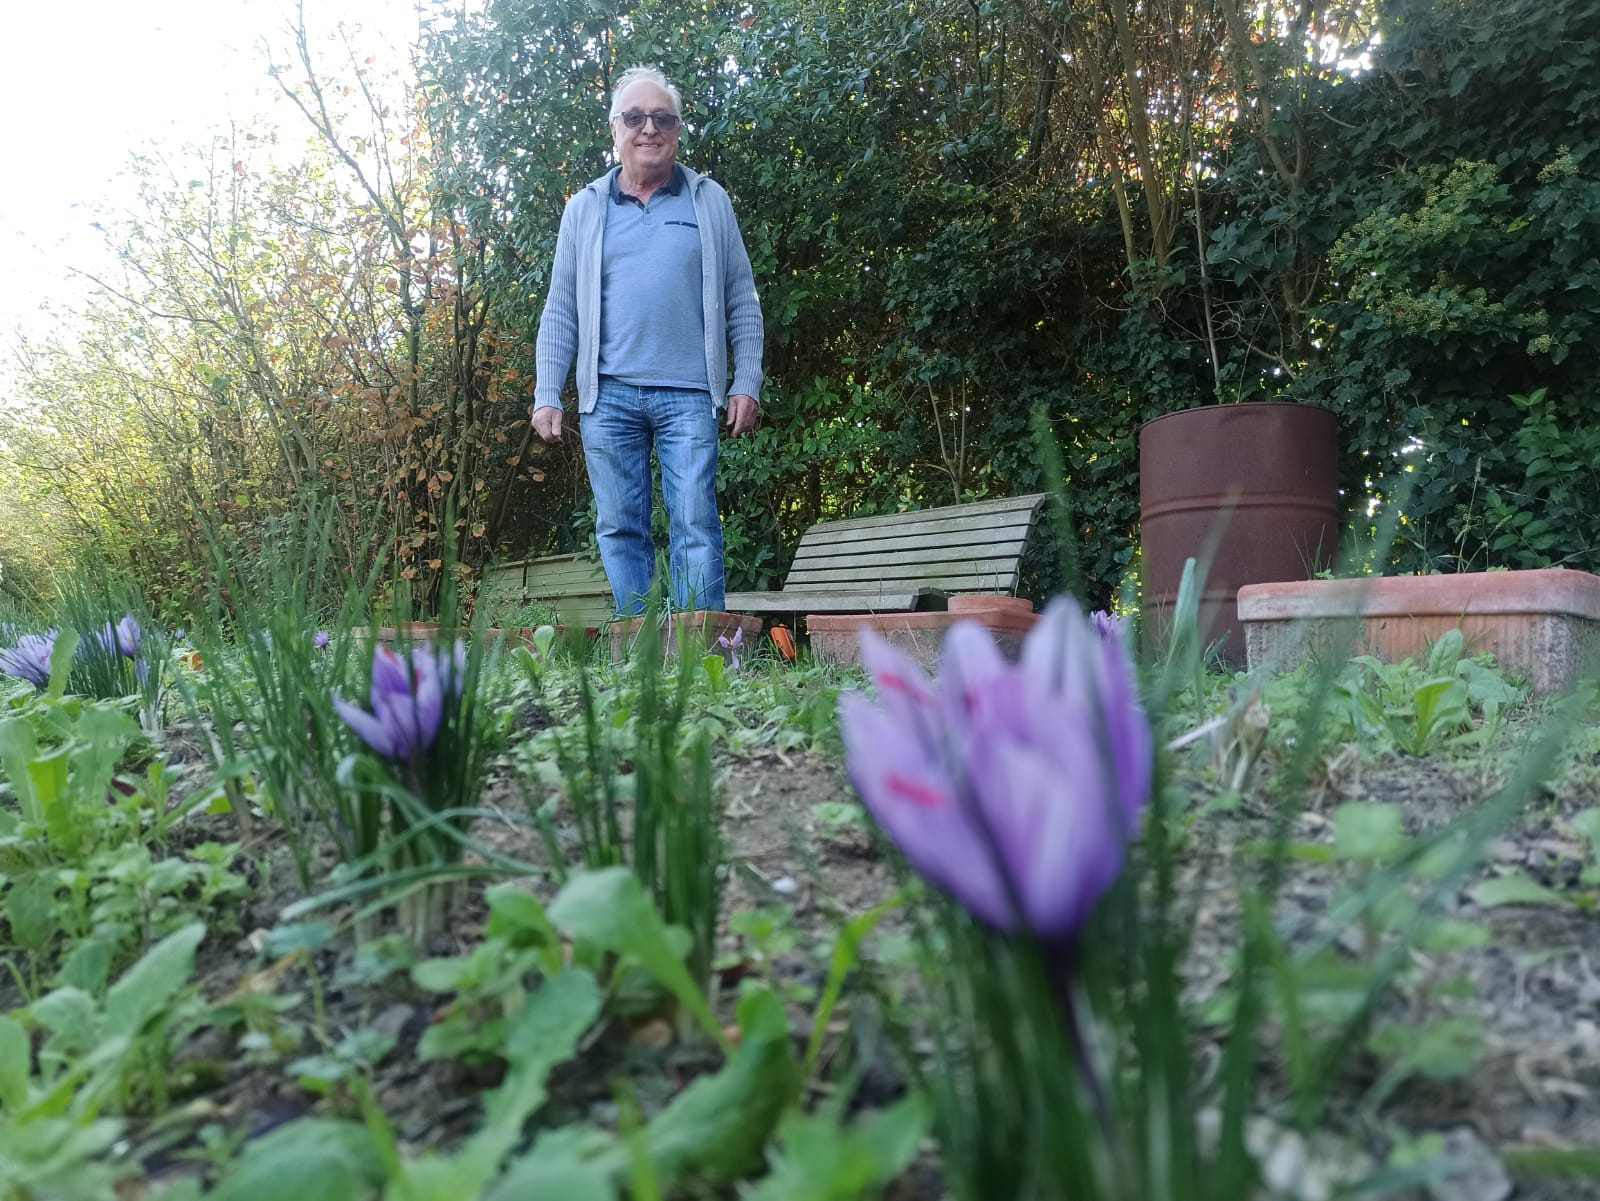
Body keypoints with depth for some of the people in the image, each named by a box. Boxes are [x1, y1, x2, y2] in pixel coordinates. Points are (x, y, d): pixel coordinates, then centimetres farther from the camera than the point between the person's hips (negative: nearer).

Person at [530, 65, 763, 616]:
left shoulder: (710, 201, 11)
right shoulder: (584, 209, 14)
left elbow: (742, 301, 9)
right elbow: (560, 311, 12)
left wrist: (747, 384, 0)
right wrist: (546, 396, 3)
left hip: (688, 395, -2)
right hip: (608, 395, 2)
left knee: (695, 526, -7)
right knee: (618, 529, 2)